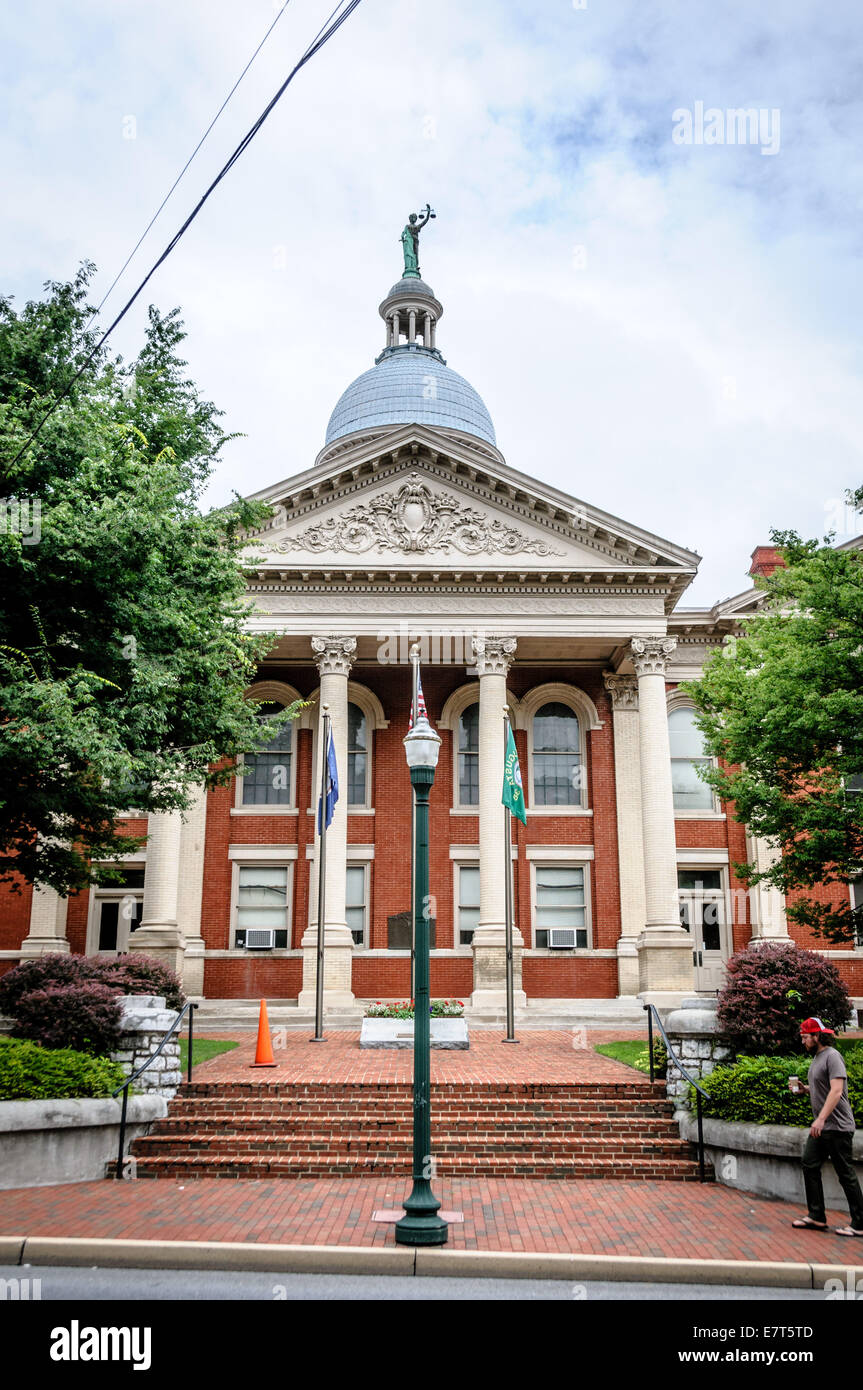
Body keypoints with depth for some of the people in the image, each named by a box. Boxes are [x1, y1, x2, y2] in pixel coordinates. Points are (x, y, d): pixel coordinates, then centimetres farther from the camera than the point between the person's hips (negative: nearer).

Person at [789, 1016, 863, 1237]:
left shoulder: (832, 1056, -16)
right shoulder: (816, 1058, 14)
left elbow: (836, 1090, -25)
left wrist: (821, 1119, -31)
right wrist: (804, 1088, 7)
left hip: (837, 1127, -10)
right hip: (821, 1127, 10)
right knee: (810, 1166, 8)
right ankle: (817, 1217, 15)